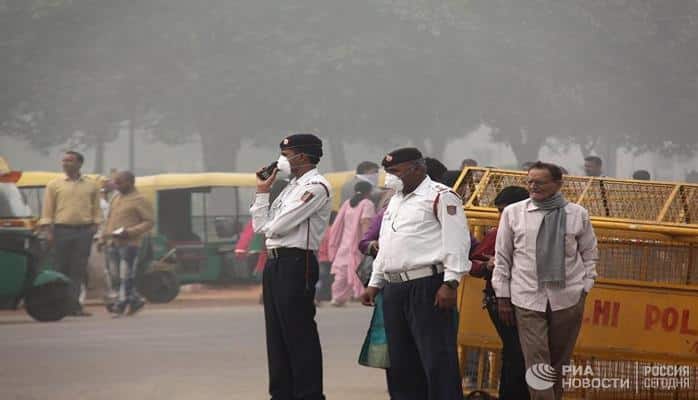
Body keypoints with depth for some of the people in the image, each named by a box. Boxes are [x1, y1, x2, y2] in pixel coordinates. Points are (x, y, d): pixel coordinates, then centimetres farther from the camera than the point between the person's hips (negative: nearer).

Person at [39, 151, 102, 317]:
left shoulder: (91, 185, 10)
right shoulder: (54, 185, 6)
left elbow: (96, 208, 12)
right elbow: (47, 209, 4)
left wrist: (95, 224, 0)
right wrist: (47, 229, -4)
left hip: (84, 231, 1)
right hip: (62, 230, -1)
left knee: (78, 270, -3)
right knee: (62, 268, 1)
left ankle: (74, 305, -4)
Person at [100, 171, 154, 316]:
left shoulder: (139, 201, -6)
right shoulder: (116, 198, 16)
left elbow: (150, 221, -10)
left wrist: (130, 232, -19)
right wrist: (104, 236, 12)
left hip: (129, 244, -8)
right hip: (113, 244, 8)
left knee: (126, 276, -8)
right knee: (120, 276, 10)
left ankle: (121, 303, -7)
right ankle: (135, 301, 19)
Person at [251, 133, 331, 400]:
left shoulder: (315, 187, -10)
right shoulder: (291, 187, 19)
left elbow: (278, 226, -18)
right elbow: (261, 226, 19)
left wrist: (269, 226, 3)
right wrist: (262, 192, 14)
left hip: (296, 264, -10)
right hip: (274, 263, 10)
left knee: (299, 336, -7)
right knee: (276, 335, 11)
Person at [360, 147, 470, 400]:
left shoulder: (440, 197, -4)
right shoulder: (395, 201, 23)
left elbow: (456, 242, -12)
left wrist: (450, 284, -19)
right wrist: (375, 283, 23)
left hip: (427, 285, -9)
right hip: (394, 289, 9)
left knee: (437, 358, -10)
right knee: (400, 359, 10)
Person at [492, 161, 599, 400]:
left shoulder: (577, 214, 4)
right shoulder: (513, 213, 3)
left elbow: (589, 254, 14)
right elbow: (502, 257, 8)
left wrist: (585, 288, 4)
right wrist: (502, 297, 5)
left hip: (568, 298, 1)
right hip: (528, 299, -1)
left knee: (560, 362, 8)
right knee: (537, 364, -10)